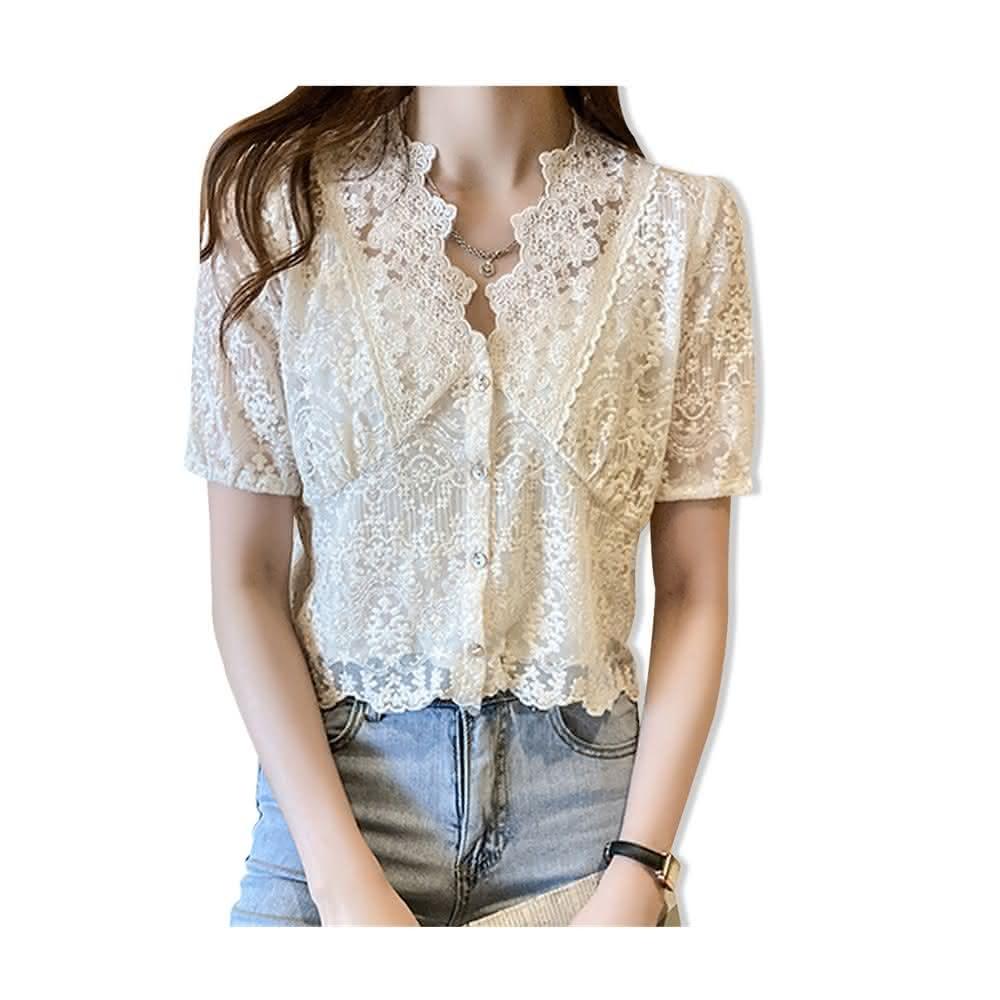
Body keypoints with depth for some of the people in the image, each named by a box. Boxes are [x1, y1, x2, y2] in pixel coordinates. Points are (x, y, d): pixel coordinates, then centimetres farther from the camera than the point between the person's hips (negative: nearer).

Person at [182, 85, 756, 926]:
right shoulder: (278, 201, -5)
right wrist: (345, 880, -10)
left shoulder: (686, 220, -5)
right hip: (327, 772, 0)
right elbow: (247, 577, -5)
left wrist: (636, 876, -8)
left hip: (583, 785, 1)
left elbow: (694, 588, -3)